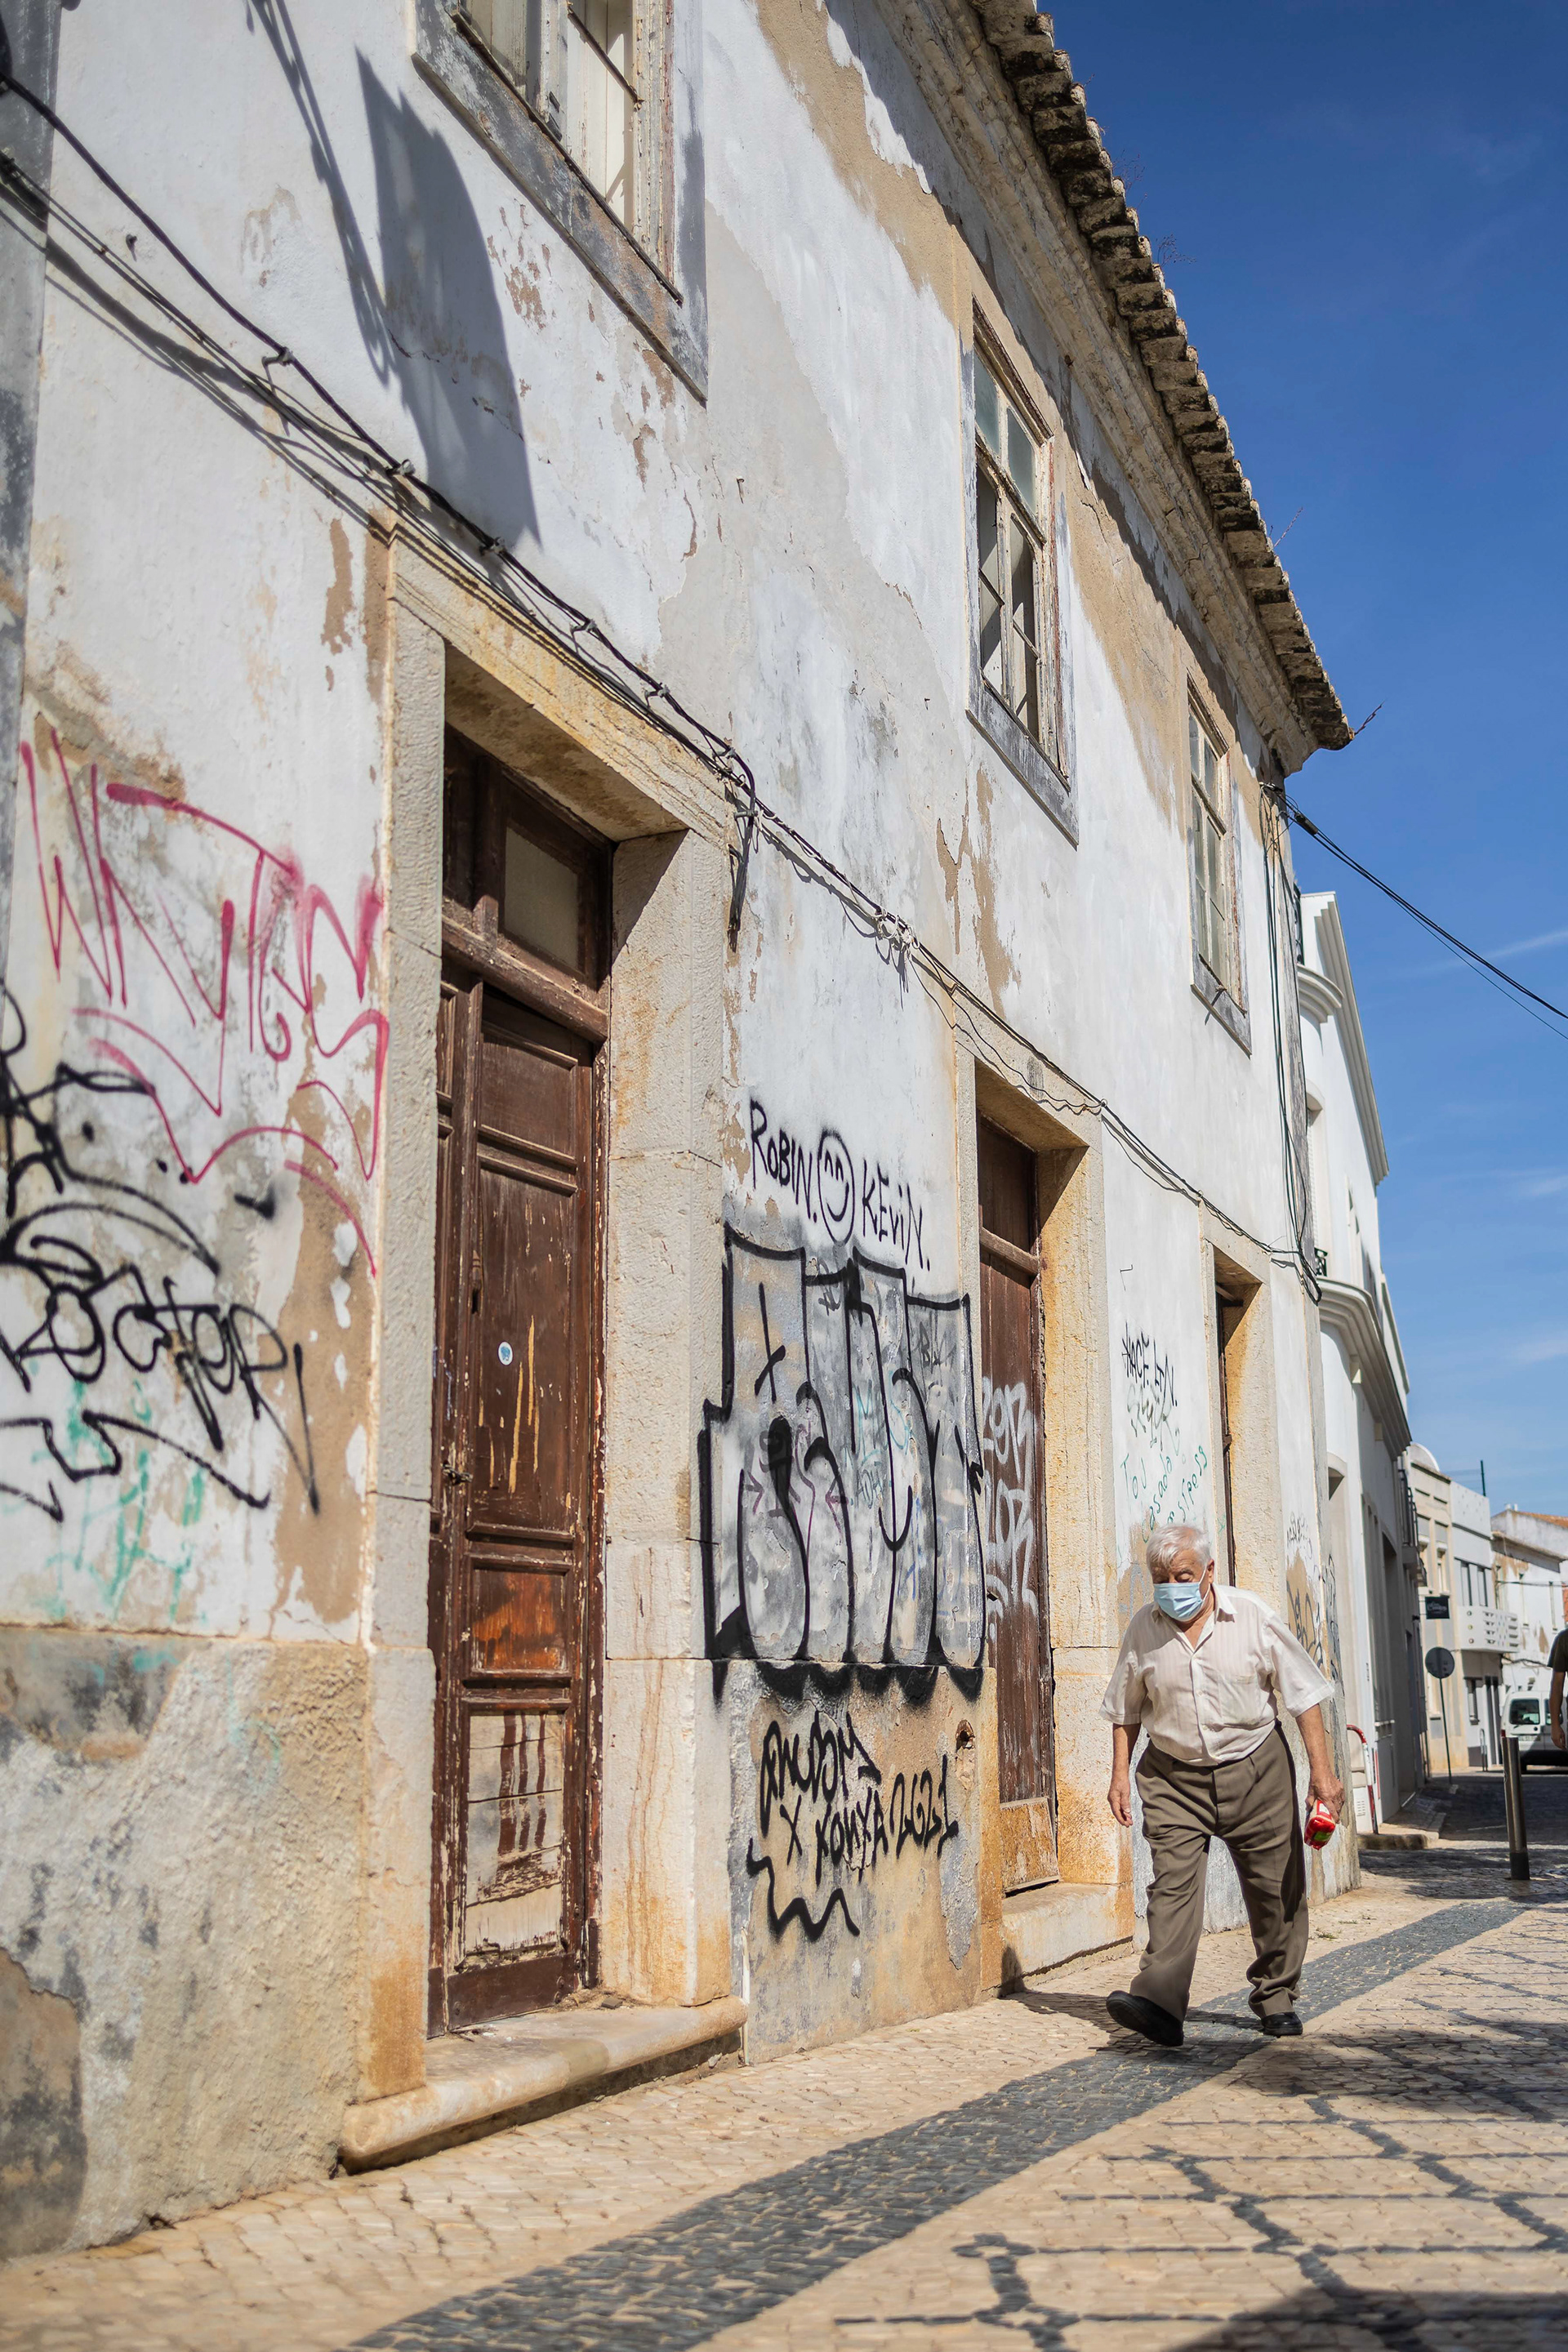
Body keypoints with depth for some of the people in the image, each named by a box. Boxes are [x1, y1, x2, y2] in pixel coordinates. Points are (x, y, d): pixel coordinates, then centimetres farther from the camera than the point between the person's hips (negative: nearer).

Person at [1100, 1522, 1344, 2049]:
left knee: (1274, 1886, 6)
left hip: (1254, 1769, 0)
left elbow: (1303, 1693, -3)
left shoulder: (1252, 1616, -7)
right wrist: (1119, 1774, 4)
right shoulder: (1144, 1629, -2)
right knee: (1173, 1883, -14)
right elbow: (1126, 1709, 11)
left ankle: (1275, 1996, 23)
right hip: (1173, 1776, 0)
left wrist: (1322, 1770, -7)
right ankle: (1158, 2002, -23)